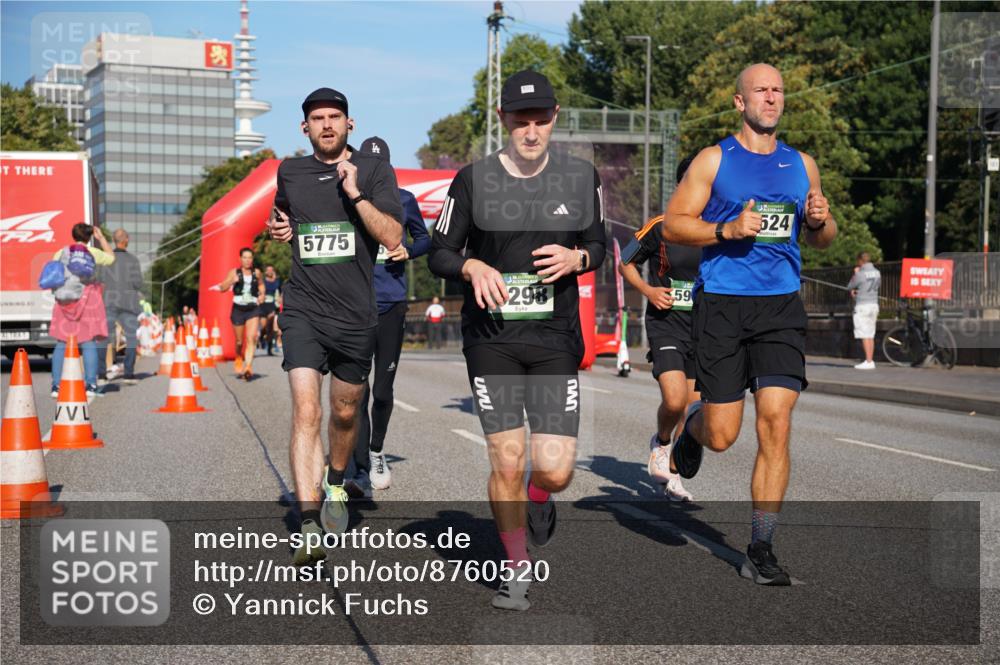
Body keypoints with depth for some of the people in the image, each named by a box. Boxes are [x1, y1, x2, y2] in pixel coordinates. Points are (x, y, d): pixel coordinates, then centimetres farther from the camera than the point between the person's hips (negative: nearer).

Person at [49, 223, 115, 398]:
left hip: (65, 302, 3)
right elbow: (111, 258, 19)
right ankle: (91, 385, -4)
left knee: (61, 344, 6)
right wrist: (101, 238, 22)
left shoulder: (61, 253, 6)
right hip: (87, 299, -2)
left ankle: (56, 385, 4)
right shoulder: (93, 253, 0)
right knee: (89, 344, -1)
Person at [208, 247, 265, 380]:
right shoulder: (234, 272, 1)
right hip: (238, 309, 0)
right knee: (239, 341, 10)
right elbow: (222, 288, -7)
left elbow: (261, 284, 26)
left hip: (253, 309, 0)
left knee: (251, 338, -18)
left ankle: (248, 367, -25)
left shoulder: (257, 272, 6)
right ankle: (239, 359, 40)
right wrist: (231, 281, -26)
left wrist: (262, 294, 7)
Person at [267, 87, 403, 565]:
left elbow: (392, 238, -10)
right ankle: (309, 527, -22)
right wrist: (278, 228, 8)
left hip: (356, 314, 0)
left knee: (345, 412, 15)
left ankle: (336, 484, 45)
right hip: (303, 310, 0)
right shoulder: (290, 173, 10)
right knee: (305, 411, -16)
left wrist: (355, 193, -18)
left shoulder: (374, 171, 0)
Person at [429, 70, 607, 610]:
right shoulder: (474, 179, -2)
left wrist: (576, 257, -8)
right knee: (506, 464, -3)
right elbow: (439, 252, 5)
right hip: (491, 339, -1)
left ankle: (538, 501, 32)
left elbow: (598, 246, 15)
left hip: (555, 338, 1)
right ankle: (517, 569, 20)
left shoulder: (581, 178, 4)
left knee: (555, 470, -7)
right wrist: (473, 266, -16)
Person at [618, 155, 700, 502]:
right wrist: (648, 291, -8)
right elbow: (625, 263, 7)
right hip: (666, 324, -4)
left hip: (704, 328, 4)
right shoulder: (660, 227, -6)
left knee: (693, 407, 6)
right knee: (674, 400, -20)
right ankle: (661, 442, 14)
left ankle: (673, 474, 23)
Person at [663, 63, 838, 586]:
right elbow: (672, 224, -1)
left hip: (781, 307, 3)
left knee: (776, 425, -8)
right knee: (722, 436, -2)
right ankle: (691, 427, 37)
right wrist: (728, 229, -15)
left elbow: (821, 239, 22)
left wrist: (821, 221, -1)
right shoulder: (714, 160, 2)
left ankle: (760, 550, 1)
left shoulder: (801, 164, 14)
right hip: (722, 306, -3)